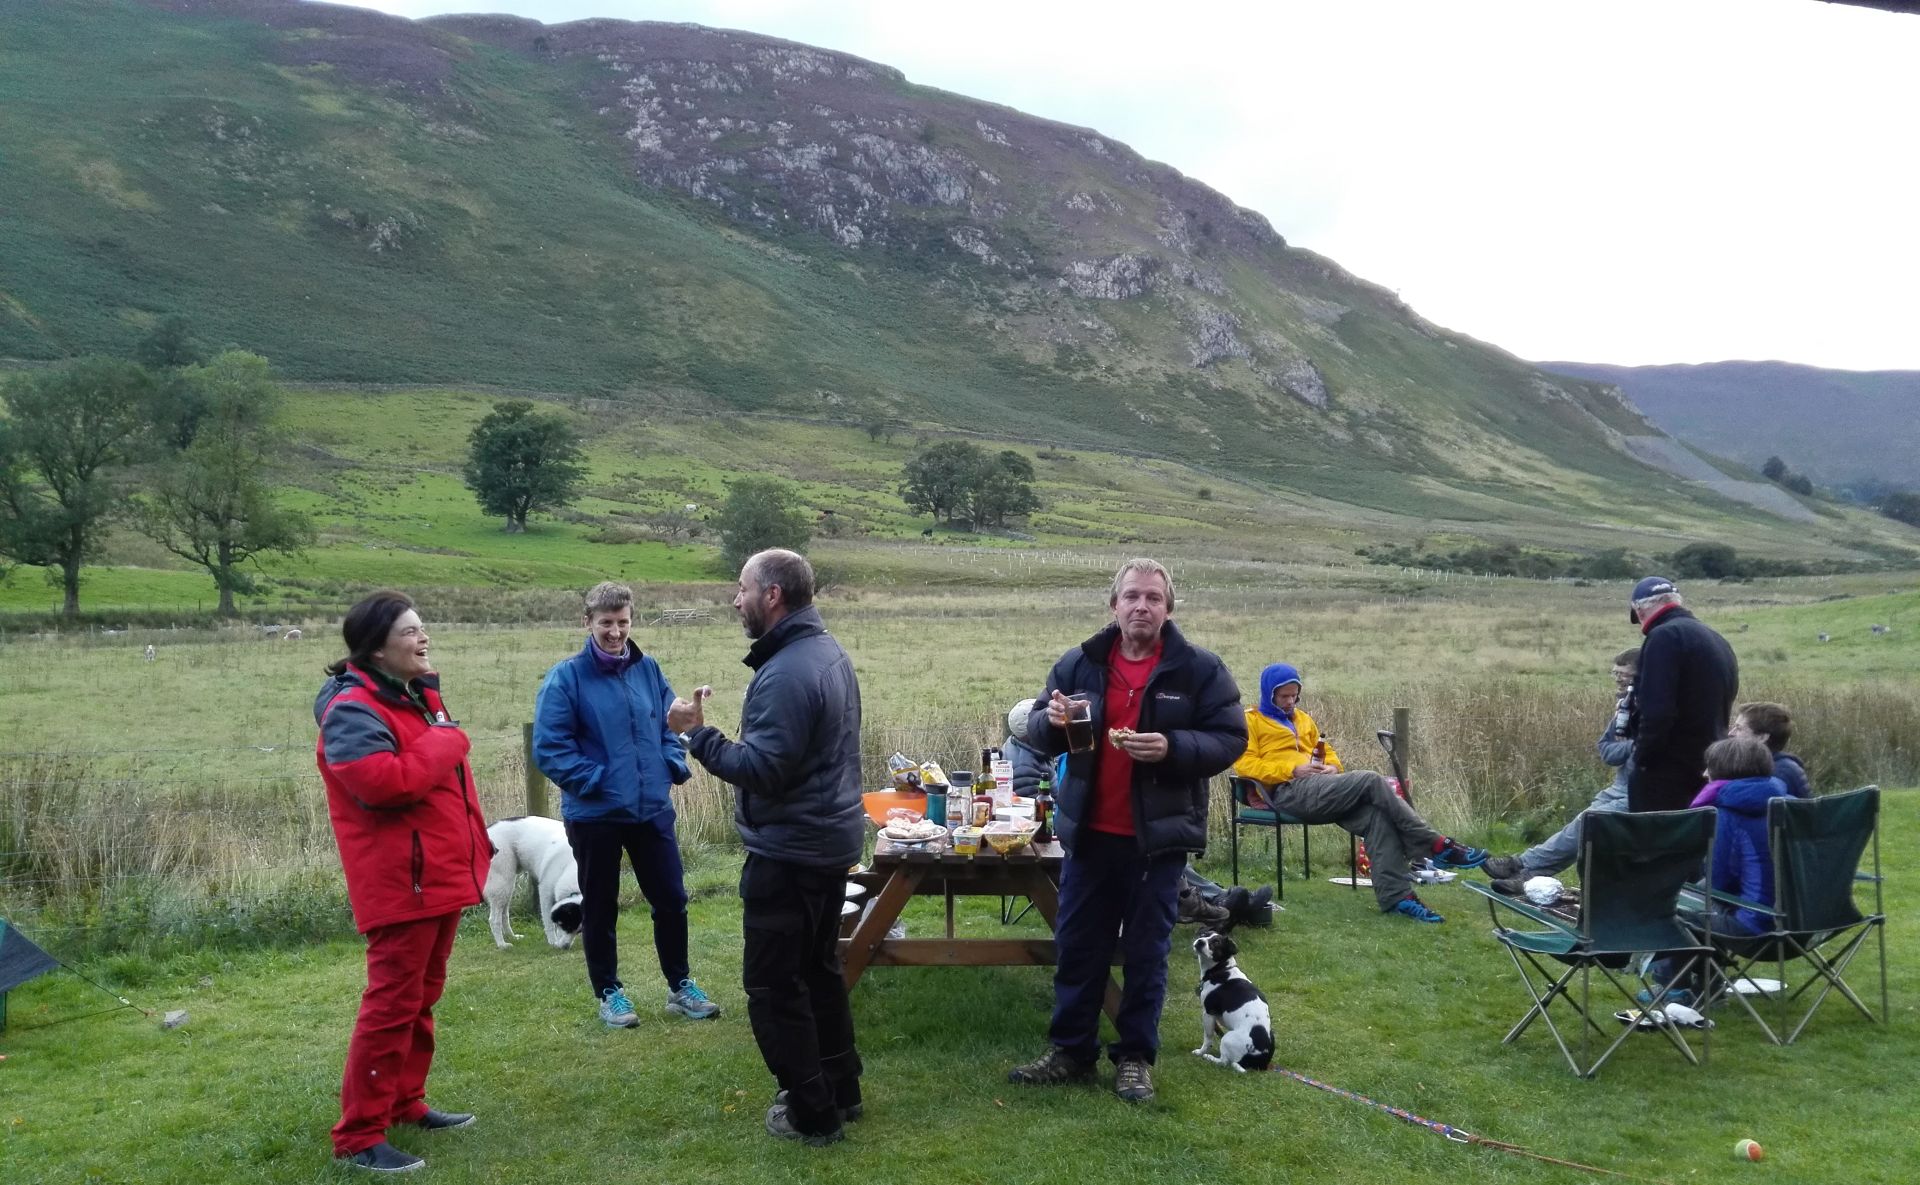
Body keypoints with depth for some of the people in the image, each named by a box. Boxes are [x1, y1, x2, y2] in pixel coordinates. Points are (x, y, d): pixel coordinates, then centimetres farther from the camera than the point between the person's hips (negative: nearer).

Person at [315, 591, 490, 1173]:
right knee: (392, 1004, -7)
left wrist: (475, 844, 18)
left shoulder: (420, 697, 14)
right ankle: (359, 1135, 1)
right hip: (401, 882, -10)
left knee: (423, 997, 18)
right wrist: (445, 742, -17)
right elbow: (385, 782, -31)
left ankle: (405, 1102, 30)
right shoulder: (353, 709, -16)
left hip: (441, 874, 10)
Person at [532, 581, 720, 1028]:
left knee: (671, 899, 11)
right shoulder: (566, 678, -12)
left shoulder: (649, 669, 3)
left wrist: (674, 767, -2)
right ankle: (608, 992, 26)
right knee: (600, 907, 10)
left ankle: (680, 985, 28)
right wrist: (595, 781, -17)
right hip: (594, 814, -4)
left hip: (652, 808, 4)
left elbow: (670, 725, 13)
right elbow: (549, 747, -14)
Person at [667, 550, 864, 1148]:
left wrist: (697, 731, -18)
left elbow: (760, 769, -28)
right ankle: (840, 1091, 31)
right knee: (818, 969, 21)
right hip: (832, 838, 10)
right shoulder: (830, 652, 9)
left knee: (773, 984, 1)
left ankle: (811, 1114, 9)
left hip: (789, 852, -10)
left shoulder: (786, 673, -24)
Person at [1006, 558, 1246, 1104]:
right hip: (1090, 832, 3)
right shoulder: (1079, 663, 3)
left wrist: (1172, 748, -23)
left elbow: (1230, 739, -6)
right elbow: (1036, 732, 8)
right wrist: (1050, 720, -16)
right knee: (1077, 946, 11)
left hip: (1158, 835, -3)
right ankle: (1069, 1051, 24)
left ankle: (1136, 1057, 21)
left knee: (1146, 951, 8)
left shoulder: (1199, 669, -5)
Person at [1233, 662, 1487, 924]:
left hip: (1318, 789, 7)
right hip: (1290, 792, -7)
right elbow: (1243, 763, -6)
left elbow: (1327, 752, 32)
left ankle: (1396, 896, -30)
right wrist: (1293, 770, -14)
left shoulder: (1302, 718, 29)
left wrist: (1333, 767, 6)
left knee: (1376, 814, -23)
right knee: (1370, 780, -24)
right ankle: (1437, 846, -19)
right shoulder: (1250, 720, 8)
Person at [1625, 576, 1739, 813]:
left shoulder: (1664, 637, -13)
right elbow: (1721, 709, 21)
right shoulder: (1718, 641, 17)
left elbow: (1656, 711, -21)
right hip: (1708, 771, 9)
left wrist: (1641, 759, -12)